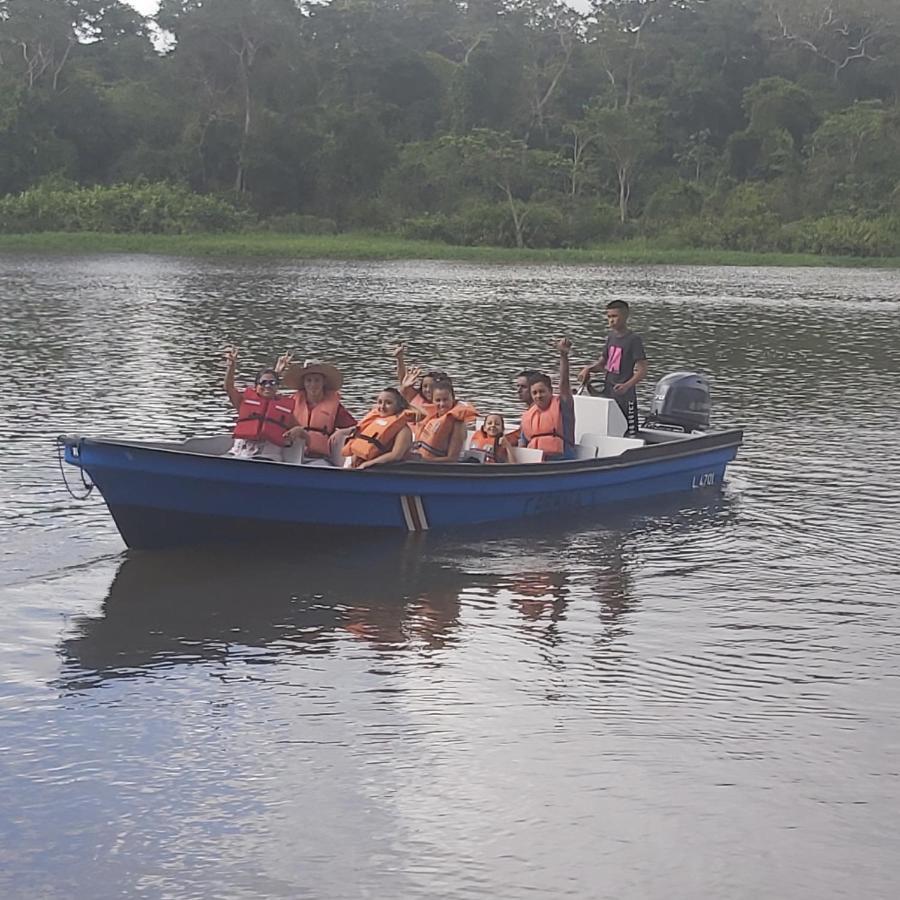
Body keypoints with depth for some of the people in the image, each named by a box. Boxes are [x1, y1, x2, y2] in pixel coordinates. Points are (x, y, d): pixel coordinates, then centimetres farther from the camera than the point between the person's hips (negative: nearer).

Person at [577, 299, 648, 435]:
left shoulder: (634, 339, -11)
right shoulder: (611, 337, 12)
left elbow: (642, 371, -15)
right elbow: (602, 363, 24)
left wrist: (626, 385, -29)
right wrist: (588, 369, 4)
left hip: (625, 398, -8)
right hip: (607, 395, 8)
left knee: (630, 434, -8)